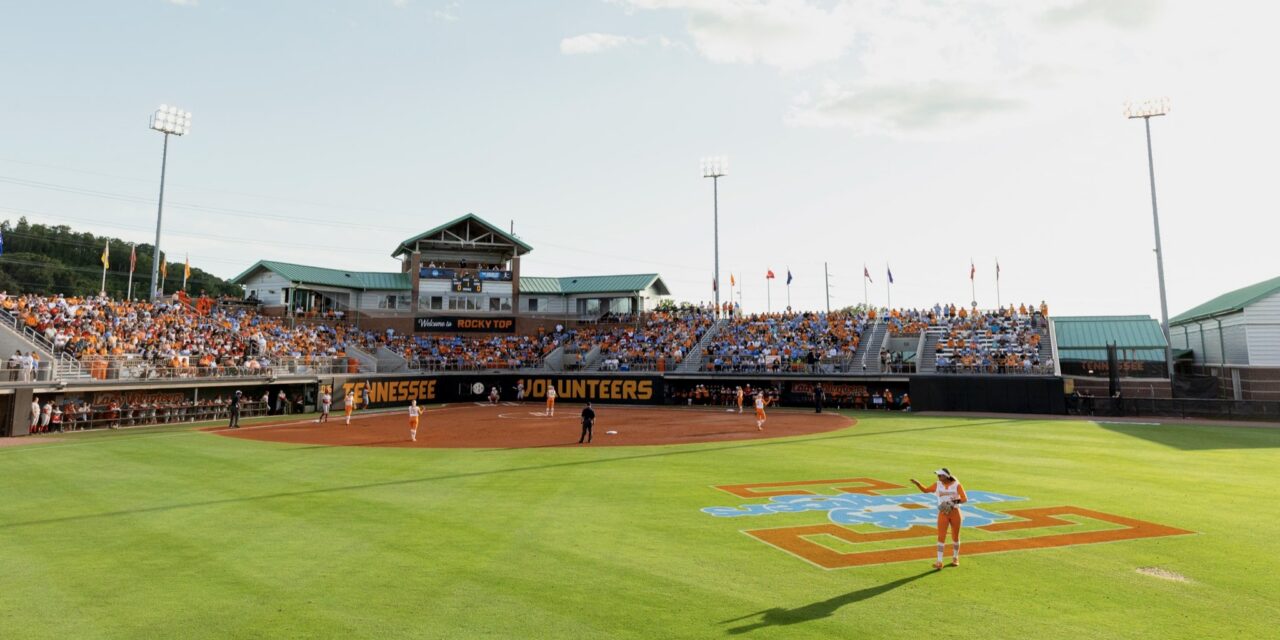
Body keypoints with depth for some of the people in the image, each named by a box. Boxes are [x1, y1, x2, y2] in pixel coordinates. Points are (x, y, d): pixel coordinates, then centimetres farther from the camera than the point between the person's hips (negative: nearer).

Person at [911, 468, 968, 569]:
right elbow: (925, 490, 5)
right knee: (941, 537, -5)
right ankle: (939, 561, -6)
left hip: (955, 513, -1)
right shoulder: (937, 485, 2)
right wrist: (916, 483, -10)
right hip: (943, 514, 1)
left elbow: (965, 499, -11)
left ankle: (955, 558, 32)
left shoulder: (956, 485, -6)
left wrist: (956, 501, -28)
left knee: (955, 537, 12)